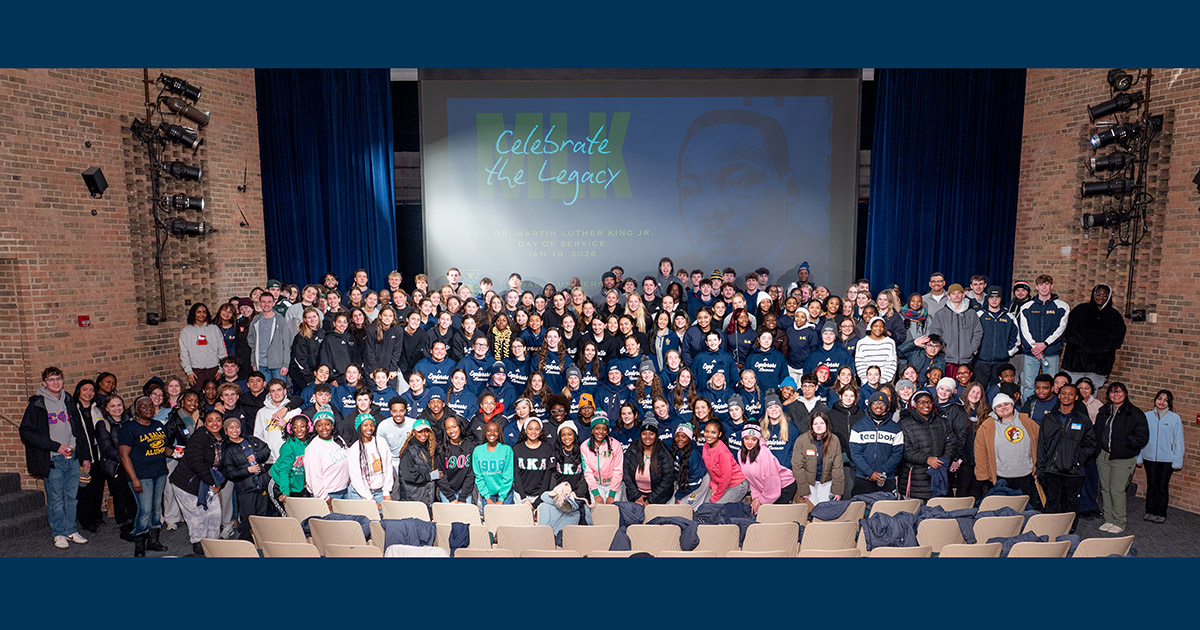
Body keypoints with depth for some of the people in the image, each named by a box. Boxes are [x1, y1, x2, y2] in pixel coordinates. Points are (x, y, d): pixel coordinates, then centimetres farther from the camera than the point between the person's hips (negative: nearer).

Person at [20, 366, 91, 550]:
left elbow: (80, 431, 15)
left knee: (71, 497, 10)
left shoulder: (69, 402, 11)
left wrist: (85, 457, 12)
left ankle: (71, 531, 20)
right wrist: (56, 446, -15)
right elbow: (26, 433, -9)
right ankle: (59, 534, 16)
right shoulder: (36, 404, -4)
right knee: (56, 499, 3)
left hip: (73, 458, 4)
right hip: (51, 460, -4)